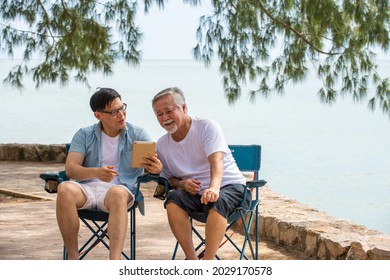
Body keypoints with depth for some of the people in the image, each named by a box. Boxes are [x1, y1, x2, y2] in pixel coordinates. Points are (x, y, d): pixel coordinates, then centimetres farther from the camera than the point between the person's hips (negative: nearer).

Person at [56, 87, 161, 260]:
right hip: (87, 188, 1)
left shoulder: (138, 134, 11)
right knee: (65, 189, -34)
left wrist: (155, 167, -27)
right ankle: (73, 259, -28)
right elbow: (70, 169, -2)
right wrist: (96, 172, -24)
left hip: (121, 189, -1)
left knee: (117, 193, -39)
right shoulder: (84, 135, 11)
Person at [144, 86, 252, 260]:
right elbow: (169, 178, 14)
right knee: (173, 200, -28)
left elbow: (216, 160, -24)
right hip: (195, 192, 4)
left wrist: (214, 188, -44)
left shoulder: (207, 127, -8)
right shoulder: (162, 145, 7)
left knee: (216, 202, -37)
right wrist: (182, 184, -11)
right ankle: (192, 259, -26)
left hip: (229, 186, -4)